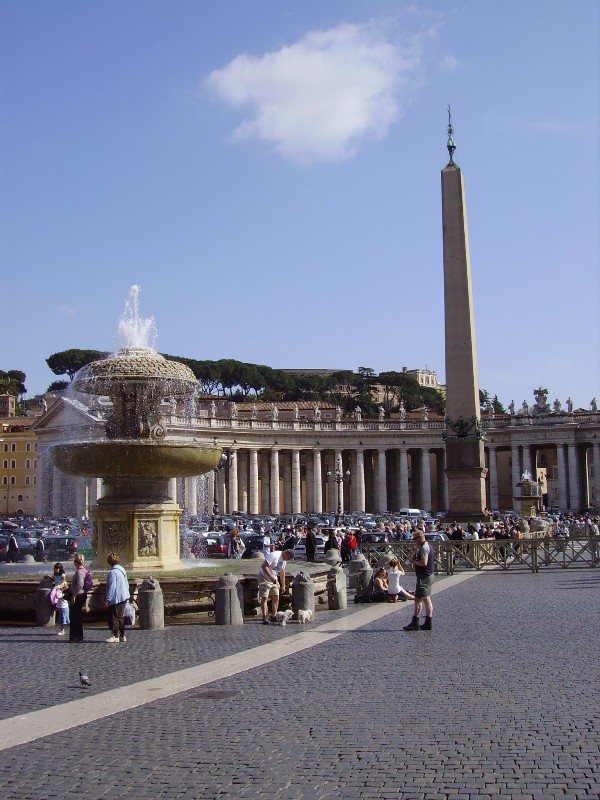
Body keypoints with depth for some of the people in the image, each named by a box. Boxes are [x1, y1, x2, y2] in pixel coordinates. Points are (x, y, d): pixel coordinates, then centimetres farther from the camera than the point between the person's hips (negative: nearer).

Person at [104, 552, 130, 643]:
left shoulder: (112, 572, -17)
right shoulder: (122, 570, 11)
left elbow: (111, 587, -20)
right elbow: (127, 584, 17)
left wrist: (107, 599, -15)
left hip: (115, 598, -9)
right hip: (124, 597, 9)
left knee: (113, 617, -1)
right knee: (120, 616, 15)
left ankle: (115, 636, -1)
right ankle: (122, 636, 18)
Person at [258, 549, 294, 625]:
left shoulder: (284, 560, 6)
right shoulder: (274, 555, -23)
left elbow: (282, 572, 18)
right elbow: (264, 566, -28)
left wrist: (283, 585, 18)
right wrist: (271, 577, -31)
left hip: (274, 579, 8)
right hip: (265, 578, -8)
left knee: (276, 598, 6)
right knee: (264, 598, -9)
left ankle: (274, 616, 15)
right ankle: (264, 617, -7)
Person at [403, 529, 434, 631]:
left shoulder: (424, 548, -18)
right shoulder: (428, 546, 15)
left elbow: (424, 562, -27)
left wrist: (414, 561, -12)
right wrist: (415, 561, 9)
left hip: (424, 577, -11)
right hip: (429, 575, 11)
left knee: (418, 600, -8)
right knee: (427, 599, 12)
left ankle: (415, 623, -8)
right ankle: (428, 623, 16)